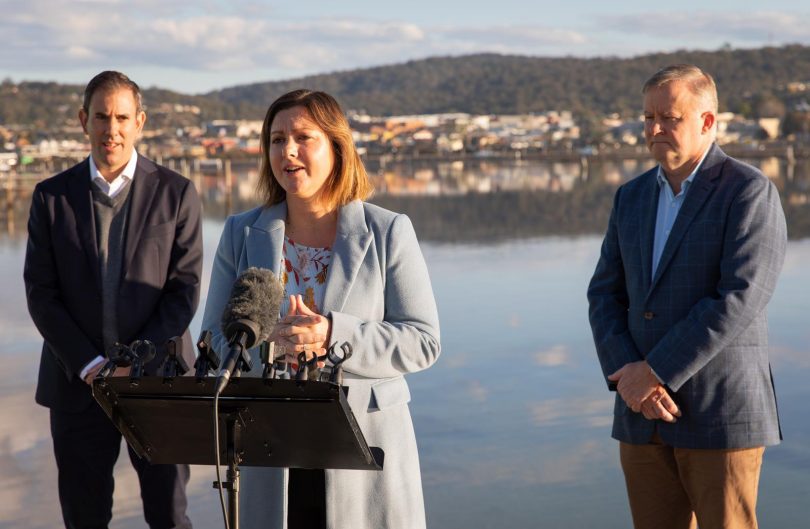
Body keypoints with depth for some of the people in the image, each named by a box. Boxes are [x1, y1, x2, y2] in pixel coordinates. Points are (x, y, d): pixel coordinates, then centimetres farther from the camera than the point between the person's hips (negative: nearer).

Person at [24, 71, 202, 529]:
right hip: (77, 384, 1)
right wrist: (90, 365, -11)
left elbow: (185, 291, -5)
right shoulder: (51, 196, 3)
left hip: (158, 378, -1)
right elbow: (40, 294, -1)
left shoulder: (176, 193, -1)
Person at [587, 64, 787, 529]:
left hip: (723, 412, -6)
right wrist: (629, 377, -10)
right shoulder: (633, 197, 11)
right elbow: (607, 298, 7)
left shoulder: (751, 193, -10)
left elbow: (739, 301, -20)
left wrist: (653, 372, -18)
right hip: (647, 414, 6)